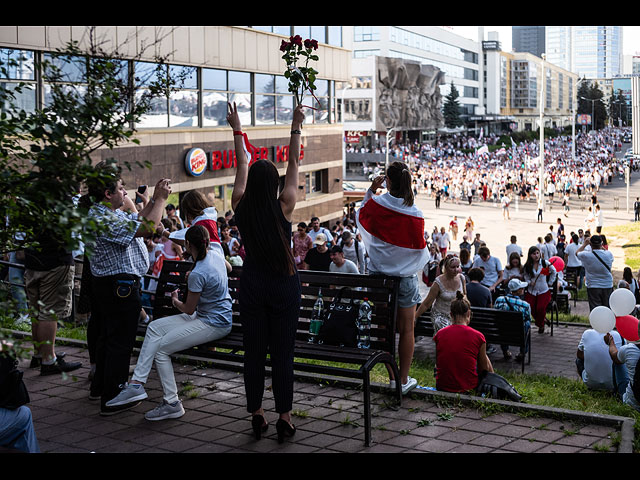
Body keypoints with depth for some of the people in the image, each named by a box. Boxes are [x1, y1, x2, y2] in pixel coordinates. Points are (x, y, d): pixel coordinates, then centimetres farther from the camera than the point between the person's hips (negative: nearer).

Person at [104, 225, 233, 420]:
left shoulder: (198, 274, -24)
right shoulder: (215, 254, 2)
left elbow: (189, 309, -14)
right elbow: (229, 268, 27)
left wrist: (175, 301, 9)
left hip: (214, 324, -10)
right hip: (204, 316, 10)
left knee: (161, 348, -12)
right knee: (154, 327, 1)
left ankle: (172, 403, -3)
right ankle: (137, 383, -4)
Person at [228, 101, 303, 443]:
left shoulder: (241, 208, -6)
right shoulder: (283, 208, -12)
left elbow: (243, 165, 8)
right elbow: (294, 165, -2)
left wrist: (237, 129, 18)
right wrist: (296, 127, 5)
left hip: (251, 286, 3)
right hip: (283, 286, -2)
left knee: (253, 353, 9)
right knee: (282, 354, 3)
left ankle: (257, 416, 17)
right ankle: (284, 419, 8)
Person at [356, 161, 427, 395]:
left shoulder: (375, 204, -10)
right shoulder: (414, 214, -15)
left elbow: (360, 216, 13)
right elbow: (420, 248, -5)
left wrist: (370, 190, 9)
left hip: (378, 275, 2)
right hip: (404, 277, -2)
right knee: (406, 330, 10)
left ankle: (392, 376, 20)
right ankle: (404, 380, 16)